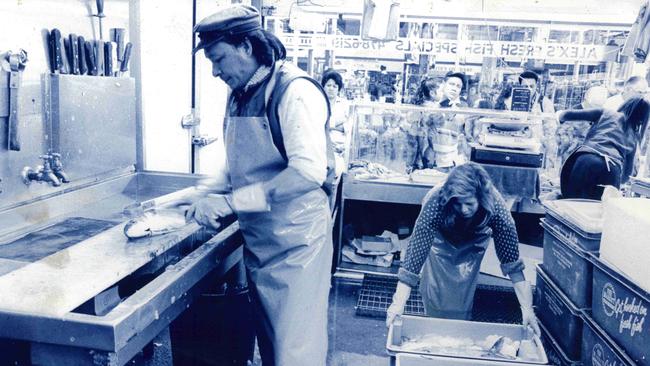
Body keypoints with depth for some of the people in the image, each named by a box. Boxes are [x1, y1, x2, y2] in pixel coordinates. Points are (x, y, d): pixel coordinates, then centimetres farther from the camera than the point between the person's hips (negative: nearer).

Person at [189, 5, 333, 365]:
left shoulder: (294, 90, -16)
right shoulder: (239, 96, 9)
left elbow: (308, 172, -27)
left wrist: (230, 202, -25)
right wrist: (207, 196, 2)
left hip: (295, 242, -8)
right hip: (257, 241, 8)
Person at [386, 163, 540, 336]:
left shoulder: (495, 206, -40)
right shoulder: (436, 203, -44)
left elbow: (511, 260, -33)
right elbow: (416, 250, -45)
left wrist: (527, 308, -36)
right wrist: (399, 303, -49)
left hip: (473, 243, 1)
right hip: (440, 238, 0)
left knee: (461, 303, -3)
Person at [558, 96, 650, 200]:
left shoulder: (606, 113, 25)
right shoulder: (634, 138, 32)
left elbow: (570, 115, 22)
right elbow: (628, 171, 36)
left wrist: (560, 116, 45)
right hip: (612, 169, 2)